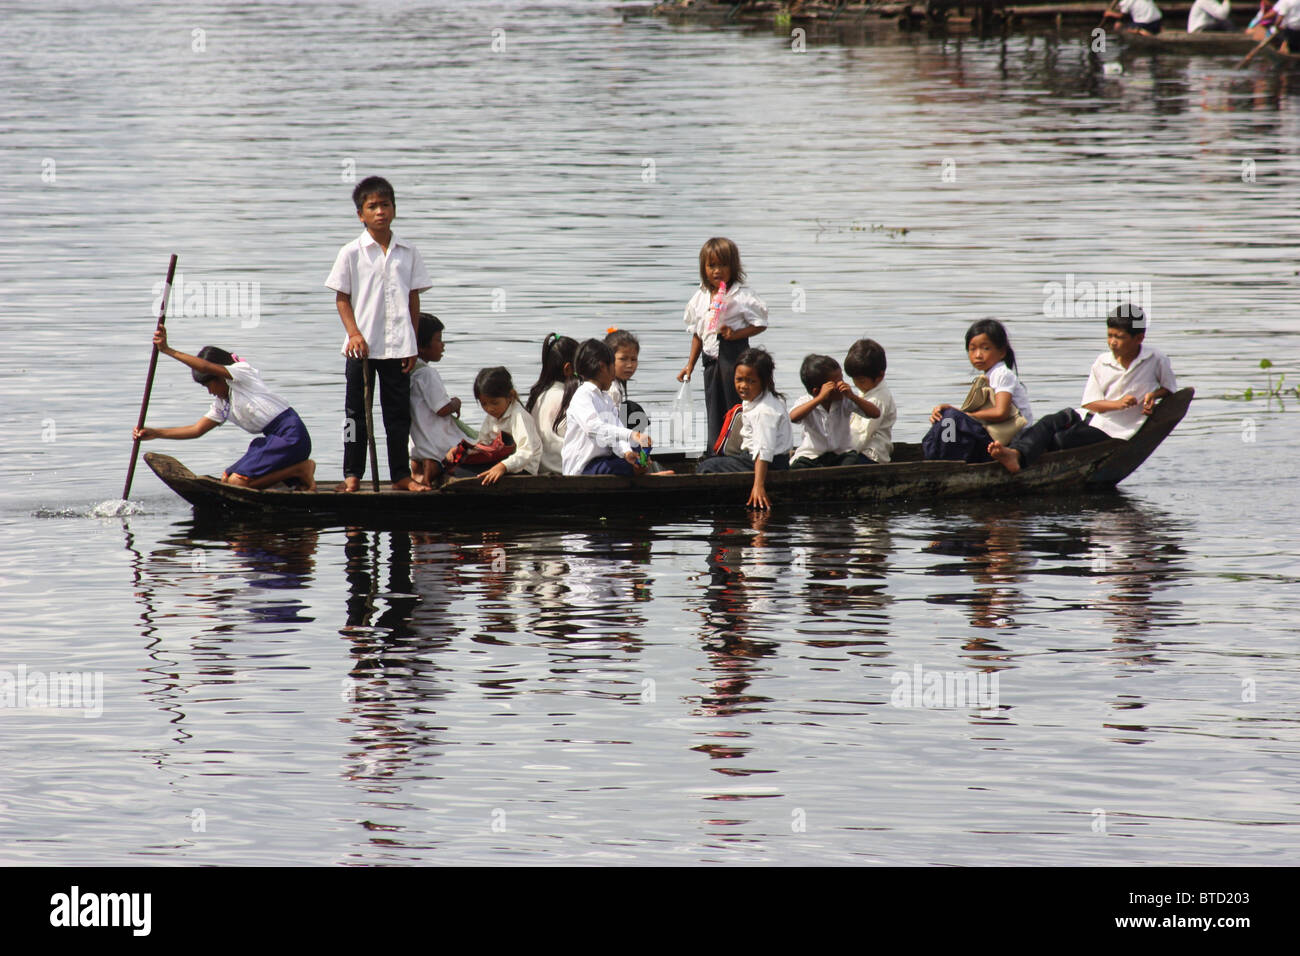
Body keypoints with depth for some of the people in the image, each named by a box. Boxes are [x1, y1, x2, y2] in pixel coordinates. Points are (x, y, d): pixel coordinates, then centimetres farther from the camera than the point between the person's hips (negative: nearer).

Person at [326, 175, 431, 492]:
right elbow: (342, 298, 0)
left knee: (398, 412, 7)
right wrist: (354, 333, -13)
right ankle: (352, 474, 10)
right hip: (362, 346, -2)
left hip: (398, 346, 2)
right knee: (356, 412, 4)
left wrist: (413, 343, 5)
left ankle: (401, 474, 13)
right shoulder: (351, 253, -1)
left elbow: (414, 299, 9)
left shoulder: (408, 252, 5)